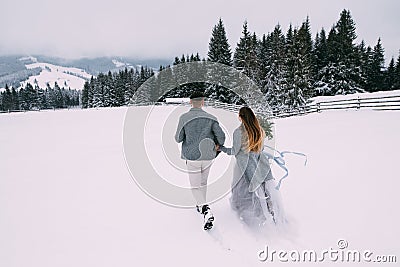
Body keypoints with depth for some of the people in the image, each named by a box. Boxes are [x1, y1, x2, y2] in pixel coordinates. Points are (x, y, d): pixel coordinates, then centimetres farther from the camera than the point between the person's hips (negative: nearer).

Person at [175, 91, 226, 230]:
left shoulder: (184, 118, -11)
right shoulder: (210, 118, -6)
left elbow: (178, 139, -6)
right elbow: (221, 135, -9)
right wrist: (218, 145, 13)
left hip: (192, 157, -3)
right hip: (208, 157, 3)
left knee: (195, 187, 8)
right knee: (203, 182, 25)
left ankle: (206, 210, -10)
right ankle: (201, 205, 40)